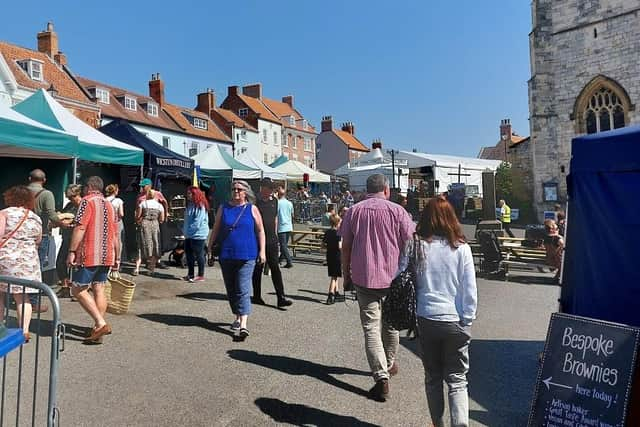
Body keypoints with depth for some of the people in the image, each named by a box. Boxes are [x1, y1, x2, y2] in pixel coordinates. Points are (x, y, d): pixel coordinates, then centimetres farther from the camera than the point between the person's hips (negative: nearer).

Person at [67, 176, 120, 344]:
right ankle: (98, 330, 9)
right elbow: (115, 234, 16)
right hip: (106, 256, 7)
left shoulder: (87, 201, -4)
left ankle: (101, 323, -10)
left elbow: (80, 228, -16)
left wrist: (72, 251, -15)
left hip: (88, 255, -7)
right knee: (99, 290, 8)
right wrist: (117, 258, 20)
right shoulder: (109, 205, 17)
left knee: (78, 289, 0)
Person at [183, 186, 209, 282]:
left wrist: (189, 230, -15)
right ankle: (190, 274, 24)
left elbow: (198, 222, -19)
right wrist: (184, 230, 14)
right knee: (189, 255, 14)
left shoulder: (200, 206, -14)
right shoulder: (189, 205, 15)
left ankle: (201, 276, 7)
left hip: (198, 235, -9)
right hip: (189, 235, 9)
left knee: (199, 255, -1)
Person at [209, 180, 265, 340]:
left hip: (246, 256, -4)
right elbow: (216, 230, 13)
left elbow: (260, 231, 4)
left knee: (243, 290, -10)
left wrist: (262, 251, -1)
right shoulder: (223, 208, 9)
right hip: (226, 256, 4)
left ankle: (243, 325, -14)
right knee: (231, 290, 13)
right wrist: (210, 248, 10)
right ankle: (238, 318, 31)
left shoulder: (252, 209, 3)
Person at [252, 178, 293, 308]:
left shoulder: (274, 201, 11)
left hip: (272, 240, 5)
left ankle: (281, 298, 1)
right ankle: (257, 296, 20)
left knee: (275, 268, 2)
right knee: (257, 269, 6)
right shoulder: (255, 202, -7)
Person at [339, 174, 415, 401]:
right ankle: (389, 364, 38)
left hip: (363, 278, 0)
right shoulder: (397, 211, -5)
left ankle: (382, 377, -6)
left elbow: (346, 247, 3)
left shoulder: (353, 211, 0)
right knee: (390, 323, 19)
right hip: (393, 276, 1)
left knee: (371, 327, 2)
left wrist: (346, 273, 13)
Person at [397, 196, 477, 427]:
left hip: (426, 320, 1)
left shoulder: (415, 246, -6)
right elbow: (470, 290, -5)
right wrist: (467, 320, 5)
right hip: (455, 321, -1)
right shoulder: (461, 248, -8)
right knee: (457, 380, 10)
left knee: (433, 378, 18)